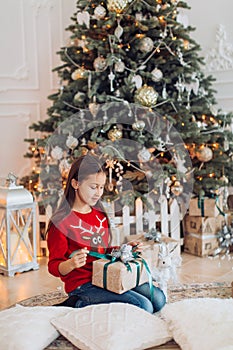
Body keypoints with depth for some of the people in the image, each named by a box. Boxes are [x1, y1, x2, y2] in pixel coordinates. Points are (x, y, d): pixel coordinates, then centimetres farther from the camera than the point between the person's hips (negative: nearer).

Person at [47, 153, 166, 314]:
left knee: (158, 299, -1)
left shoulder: (101, 215, 11)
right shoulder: (61, 222, -14)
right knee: (144, 307, -20)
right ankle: (79, 304, -7)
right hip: (83, 285, -8)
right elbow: (54, 267, -12)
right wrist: (71, 264, -33)